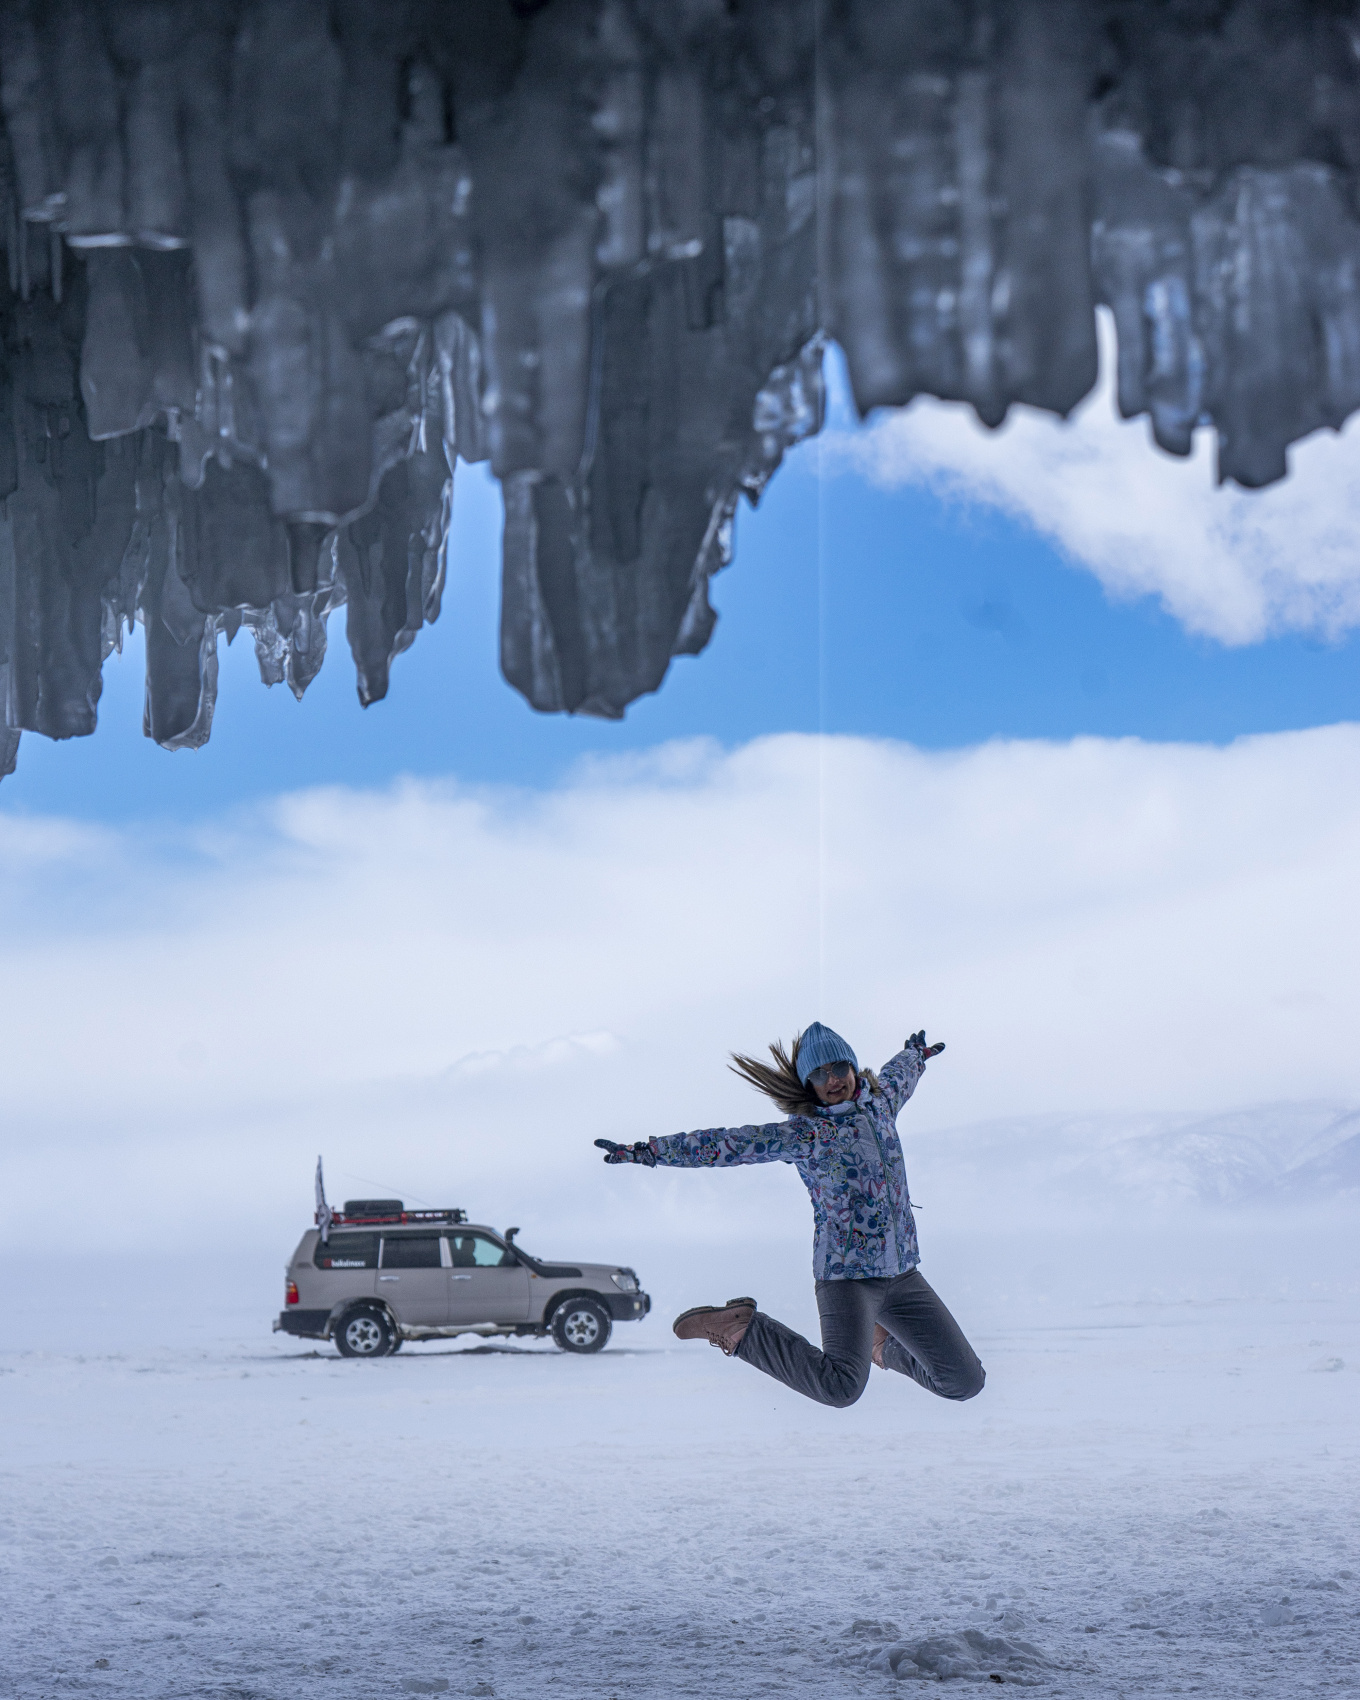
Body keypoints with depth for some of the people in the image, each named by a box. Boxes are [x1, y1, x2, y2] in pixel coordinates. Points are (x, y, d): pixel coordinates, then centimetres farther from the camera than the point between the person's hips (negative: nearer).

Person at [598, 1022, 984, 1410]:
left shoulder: (881, 1102, 10)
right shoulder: (803, 1133, -6)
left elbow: (897, 1076, 34)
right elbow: (729, 1144, -7)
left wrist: (915, 1052, 56)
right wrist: (648, 1151, -10)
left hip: (904, 1275, 6)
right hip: (847, 1276, -6)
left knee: (966, 1383, 5)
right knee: (841, 1387, -27)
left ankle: (885, 1345, 32)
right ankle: (737, 1329, -7)